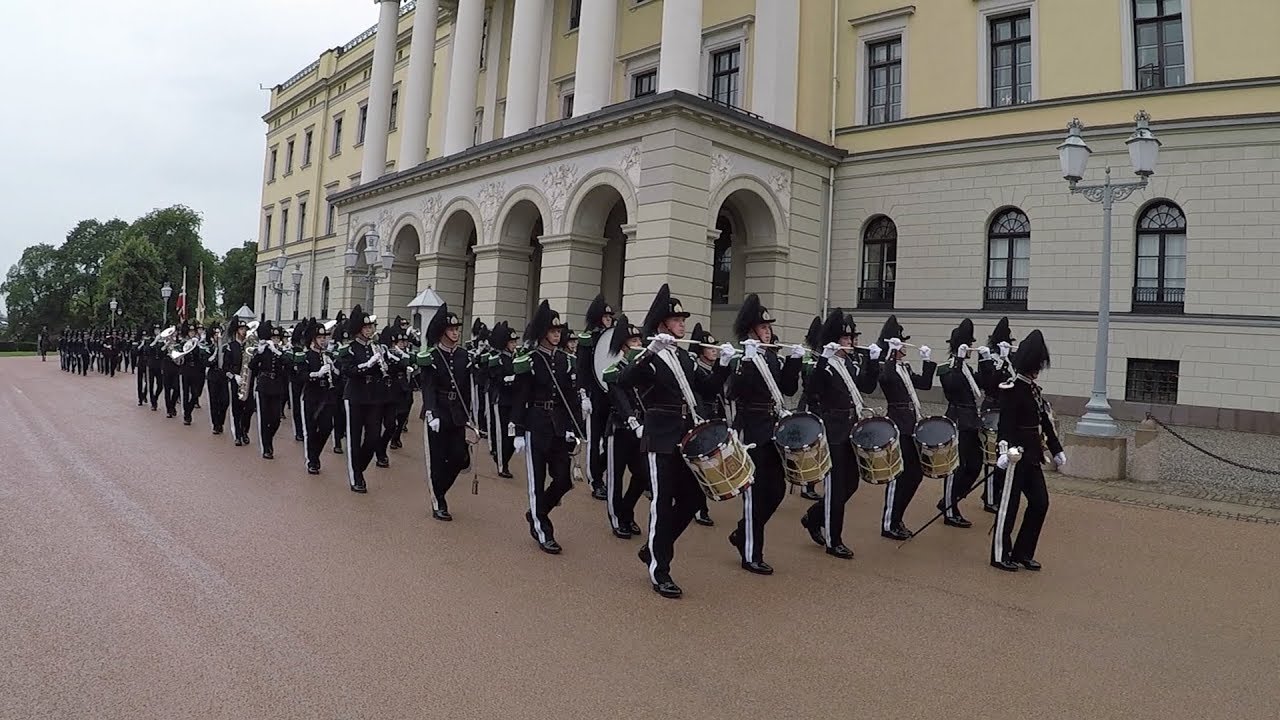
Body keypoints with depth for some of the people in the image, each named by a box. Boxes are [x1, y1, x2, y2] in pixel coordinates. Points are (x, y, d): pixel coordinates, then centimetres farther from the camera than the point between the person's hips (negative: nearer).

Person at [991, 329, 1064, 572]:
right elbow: (1006, 423, -24)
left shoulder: (1033, 388, 12)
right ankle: (1000, 555, 12)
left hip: (1031, 456, 9)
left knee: (1040, 502, 11)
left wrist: (1057, 451, 20)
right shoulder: (1012, 389, -14)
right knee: (1009, 505, 0)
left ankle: (1023, 552, 22)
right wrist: (1005, 450, -36)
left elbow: (1045, 421, 18)